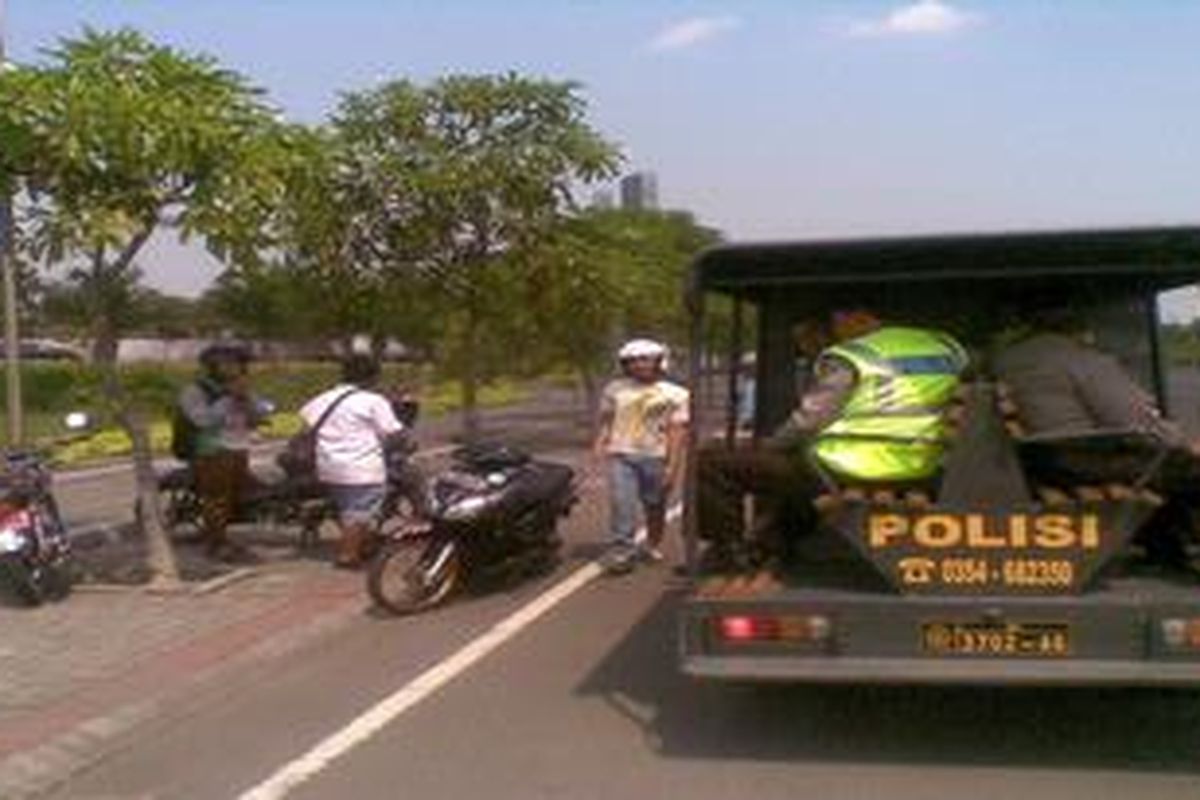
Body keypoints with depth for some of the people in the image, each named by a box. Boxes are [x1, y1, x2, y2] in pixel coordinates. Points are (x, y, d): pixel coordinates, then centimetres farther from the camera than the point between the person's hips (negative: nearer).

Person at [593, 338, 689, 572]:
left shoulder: (674, 394, 3)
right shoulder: (615, 389, 11)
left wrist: (673, 465, -9)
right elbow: (606, 419, 18)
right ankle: (621, 552, -8)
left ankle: (652, 546, 30)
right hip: (621, 456, 0)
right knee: (621, 504, -11)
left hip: (656, 458, 0)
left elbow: (677, 431, -2)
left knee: (655, 507, 10)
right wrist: (600, 442, 0)